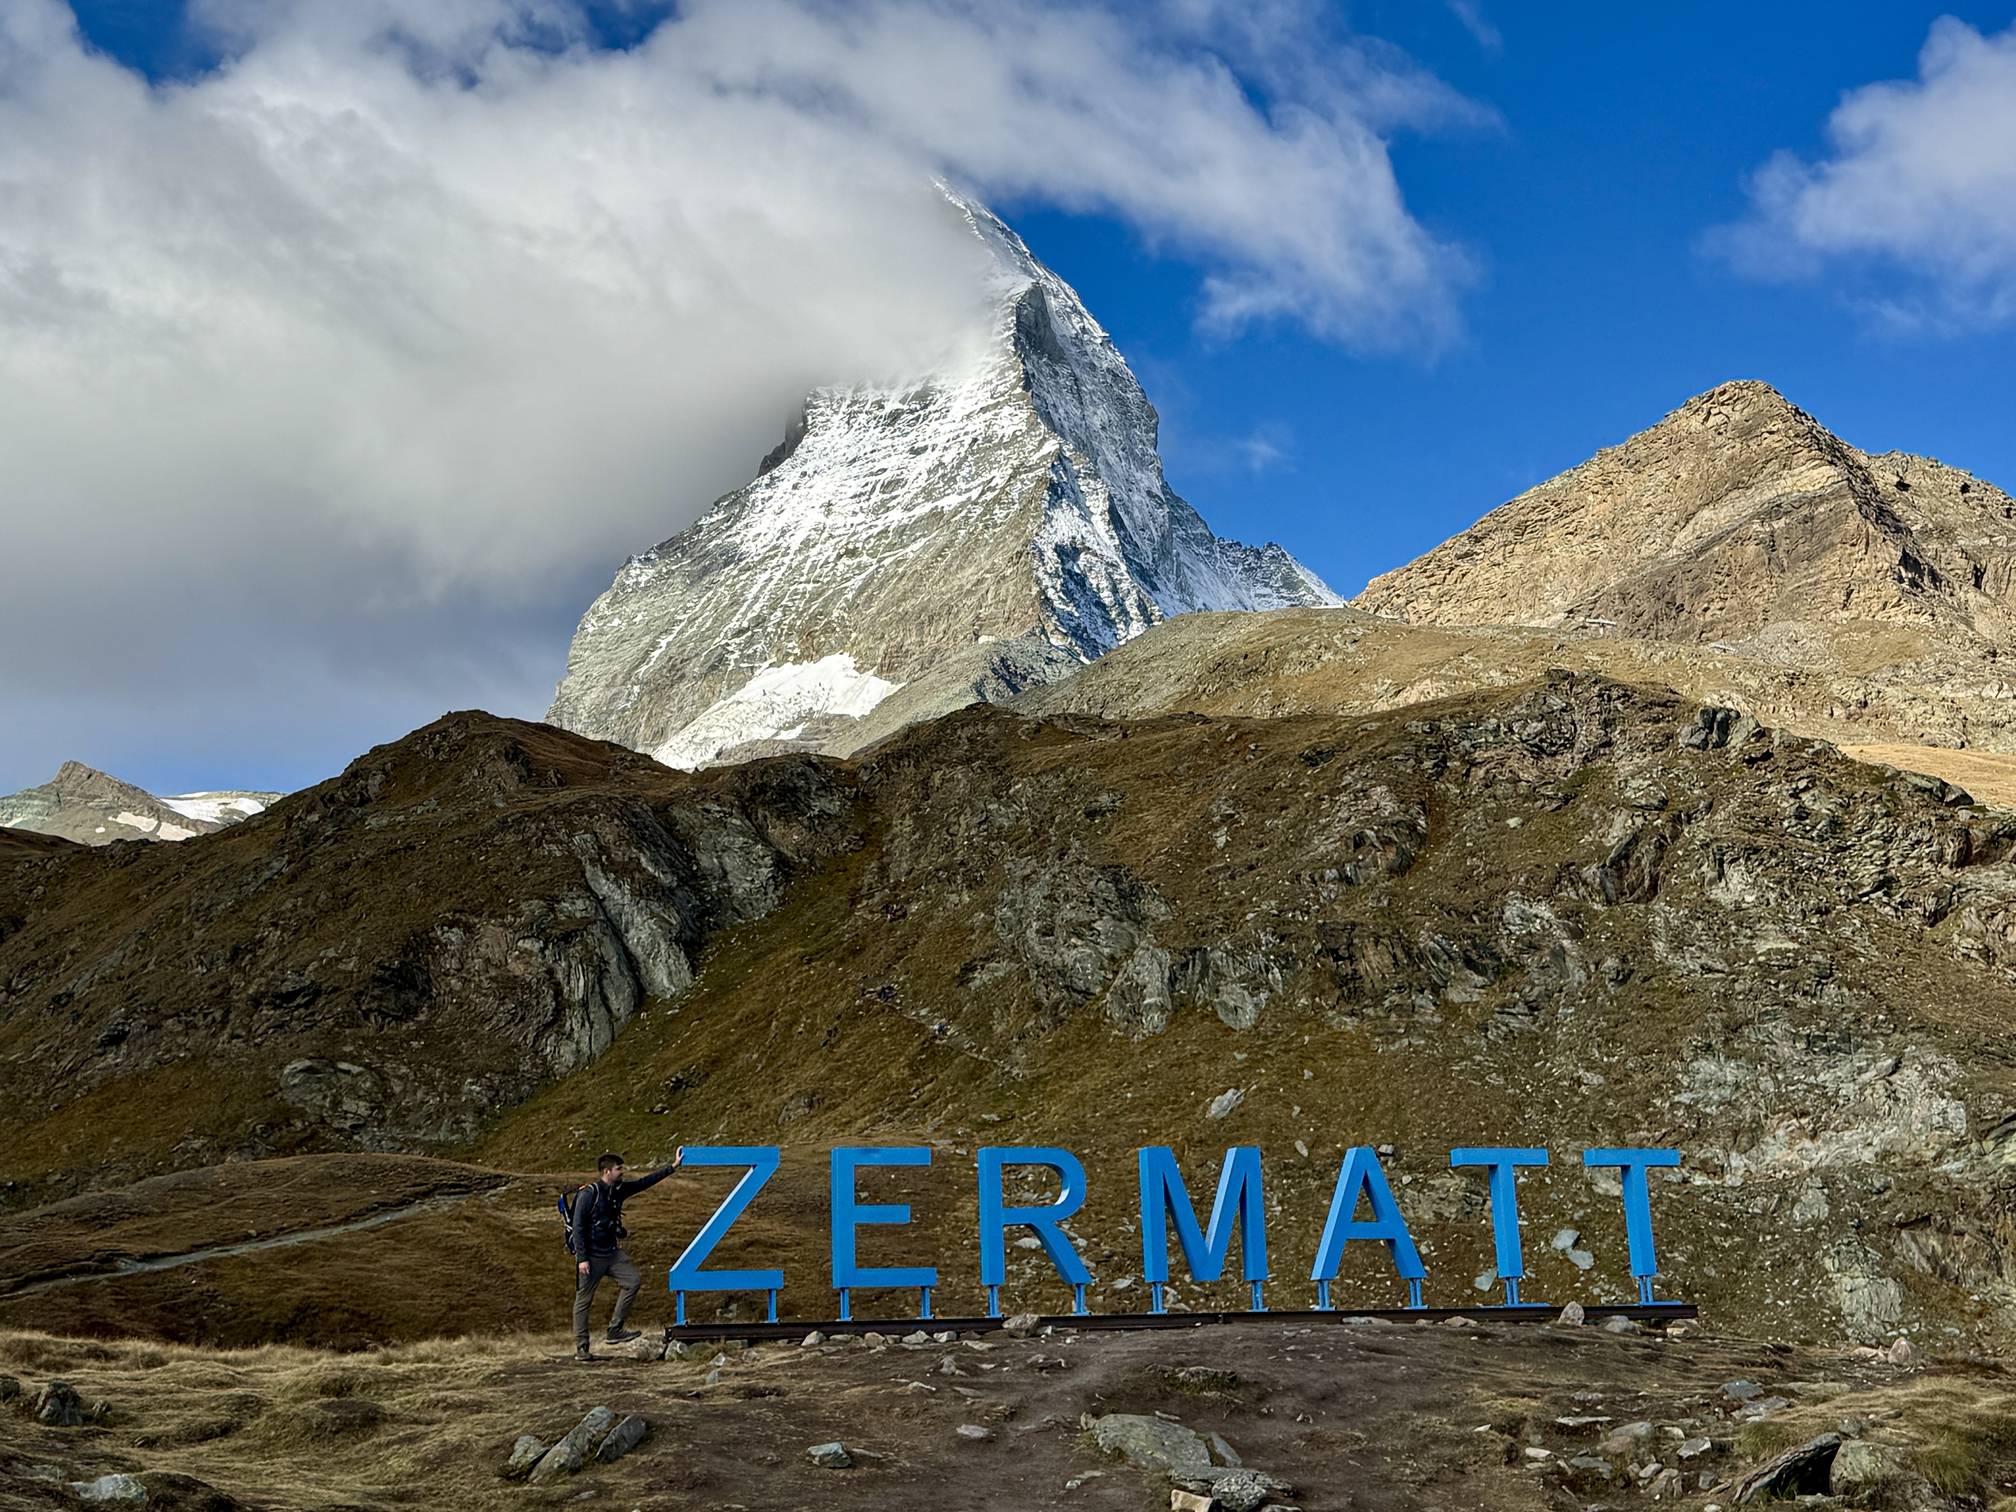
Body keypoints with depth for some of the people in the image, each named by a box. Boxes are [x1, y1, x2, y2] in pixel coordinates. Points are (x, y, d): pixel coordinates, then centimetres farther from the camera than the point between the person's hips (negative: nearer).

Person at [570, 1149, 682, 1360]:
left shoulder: (618, 1190, 6)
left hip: (612, 1252, 7)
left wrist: (673, 1166, 7)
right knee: (583, 1300, 0)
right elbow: (577, 1227, -16)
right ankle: (581, 1347, 8)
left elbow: (645, 1182, 10)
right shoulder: (588, 1194, -16)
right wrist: (582, 1259, -20)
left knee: (633, 1280, -4)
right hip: (591, 1256, -7)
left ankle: (615, 1330, 4)